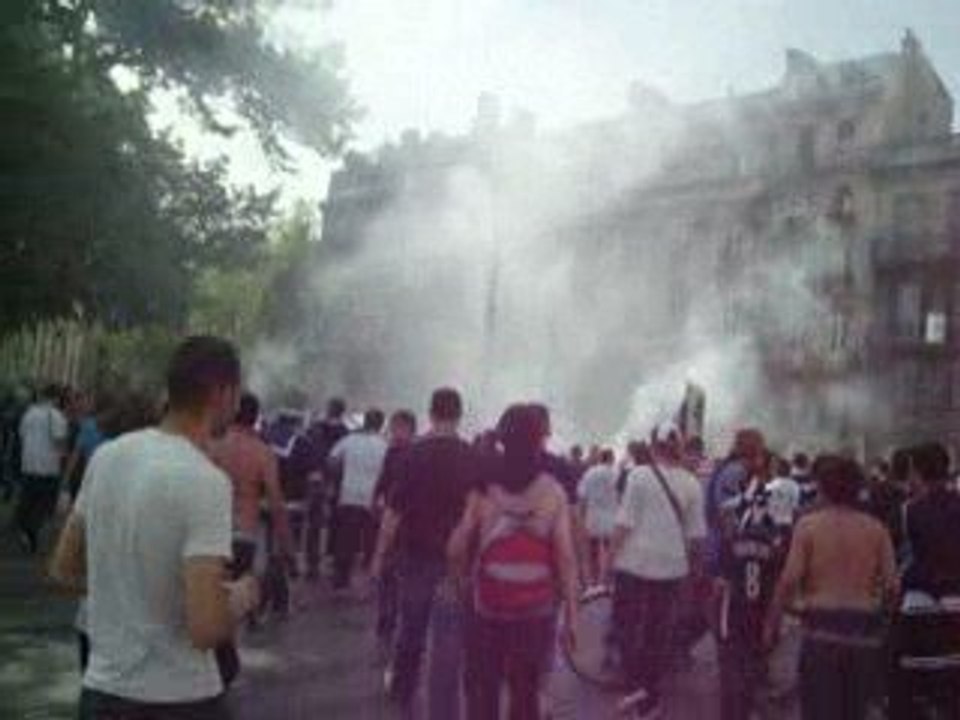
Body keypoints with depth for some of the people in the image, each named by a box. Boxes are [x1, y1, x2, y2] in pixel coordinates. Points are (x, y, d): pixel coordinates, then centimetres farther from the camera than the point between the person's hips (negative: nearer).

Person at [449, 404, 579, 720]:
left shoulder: (484, 486, -4)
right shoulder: (553, 491, -5)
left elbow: (457, 548, -5)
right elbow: (565, 556, -8)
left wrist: (463, 582, 13)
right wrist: (571, 613, -3)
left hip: (487, 606, 0)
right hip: (536, 609, 0)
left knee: (483, 691, 10)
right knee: (526, 693, 13)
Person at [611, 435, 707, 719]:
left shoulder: (639, 475, -8)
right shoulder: (692, 484, 0)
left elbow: (624, 522, -11)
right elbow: (696, 533, 2)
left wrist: (611, 556, -3)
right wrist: (694, 563, 16)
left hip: (635, 562, -3)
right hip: (672, 566, 3)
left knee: (628, 623, 11)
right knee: (659, 631, 12)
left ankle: (636, 683, -4)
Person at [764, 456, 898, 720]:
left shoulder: (808, 525, -4)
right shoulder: (876, 529, 4)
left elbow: (789, 581, -9)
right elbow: (891, 585, 2)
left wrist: (772, 623, 0)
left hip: (822, 624, -3)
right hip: (866, 628, 3)